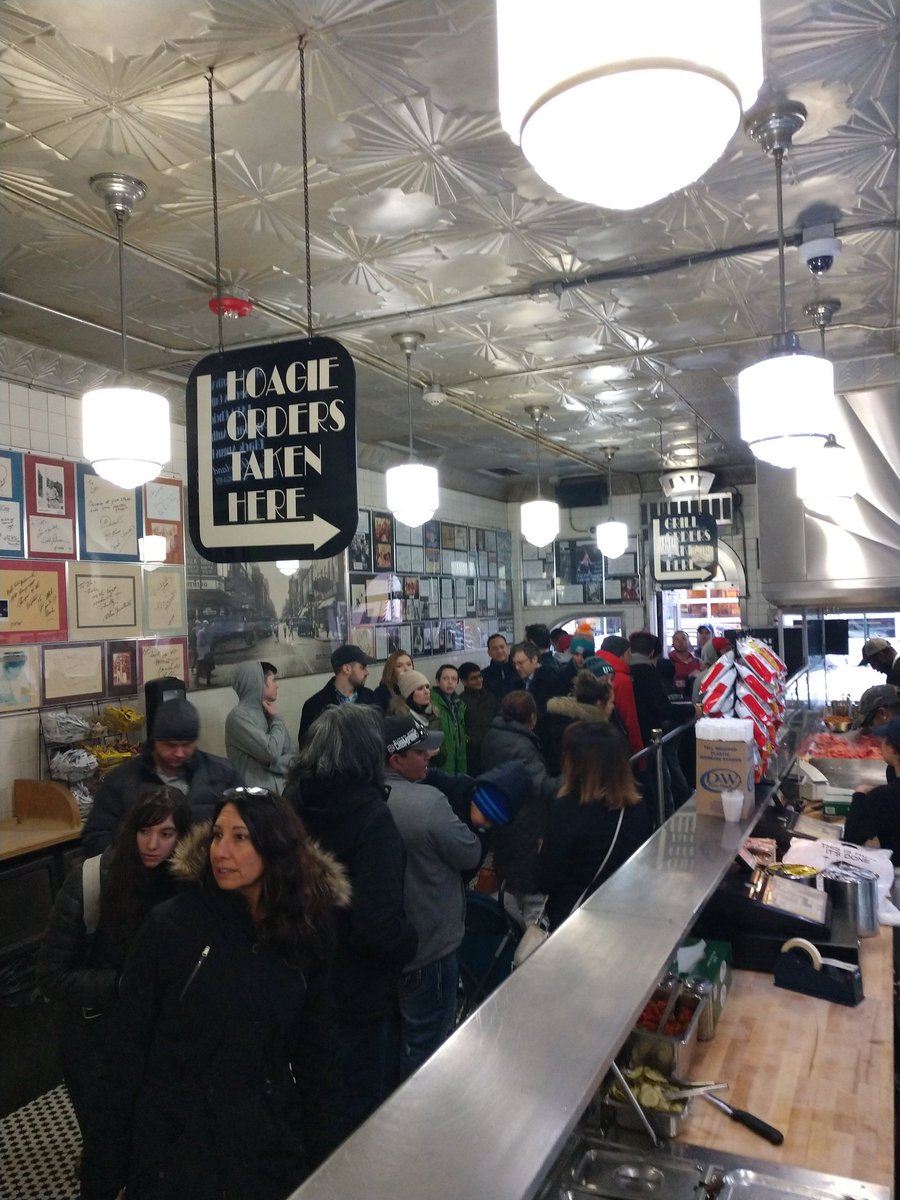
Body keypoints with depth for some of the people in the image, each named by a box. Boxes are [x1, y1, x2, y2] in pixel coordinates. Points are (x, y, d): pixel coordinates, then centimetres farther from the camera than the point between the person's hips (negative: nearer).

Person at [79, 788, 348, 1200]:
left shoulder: (306, 932, -7)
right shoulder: (171, 925, -16)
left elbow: (314, 1051, 2)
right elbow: (129, 1046, -10)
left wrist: (322, 1154, 3)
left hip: (273, 1142, 3)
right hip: (176, 1142, -2)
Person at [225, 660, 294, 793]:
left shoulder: (268, 713, 11)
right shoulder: (239, 716, -11)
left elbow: (291, 757, 8)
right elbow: (272, 752, -19)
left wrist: (271, 764, -12)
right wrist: (277, 720, -5)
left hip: (280, 792, 6)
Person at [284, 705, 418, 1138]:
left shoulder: (293, 802, -6)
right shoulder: (370, 815, -26)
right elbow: (379, 924, -29)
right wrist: (410, 940, -9)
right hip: (356, 990, -7)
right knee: (360, 1102, 15)